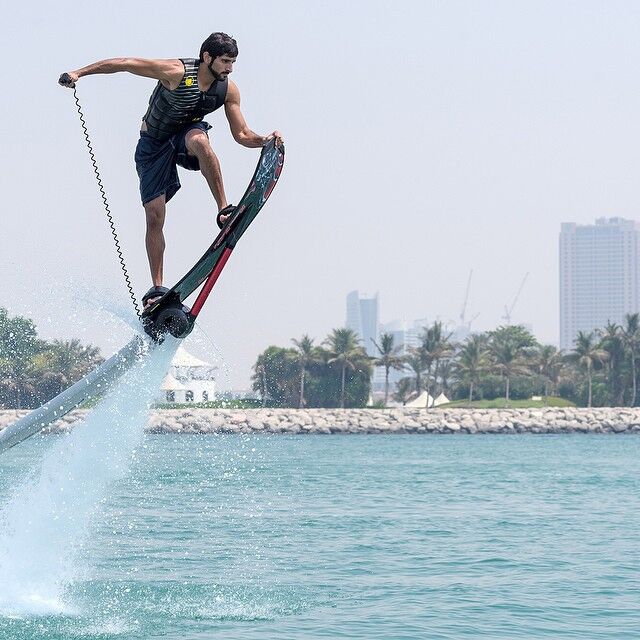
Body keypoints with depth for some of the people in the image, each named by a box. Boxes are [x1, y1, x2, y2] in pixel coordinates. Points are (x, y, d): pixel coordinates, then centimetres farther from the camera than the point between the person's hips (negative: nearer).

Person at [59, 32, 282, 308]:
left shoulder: (228, 90, -13)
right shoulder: (176, 72, -27)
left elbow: (241, 135, -6)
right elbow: (124, 63, -21)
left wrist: (265, 140, -27)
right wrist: (80, 72, -19)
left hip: (188, 133, 2)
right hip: (154, 143, -2)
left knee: (199, 140, -38)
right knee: (154, 217, -8)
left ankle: (224, 211, -30)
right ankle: (157, 288, 0)